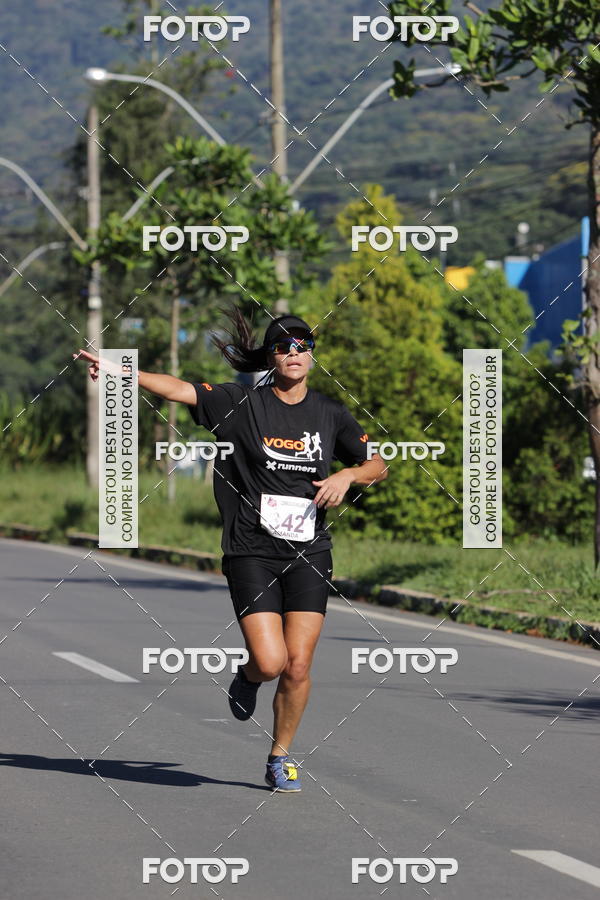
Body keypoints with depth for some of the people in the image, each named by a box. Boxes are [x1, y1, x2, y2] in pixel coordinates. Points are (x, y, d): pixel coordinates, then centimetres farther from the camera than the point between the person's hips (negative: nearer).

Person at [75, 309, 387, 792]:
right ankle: (246, 680, 24)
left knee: (298, 666, -2)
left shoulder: (331, 413, 8)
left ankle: (281, 757, 18)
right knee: (269, 661, -14)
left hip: (309, 555, 2)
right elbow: (180, 390, -13)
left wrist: (347, 475, -5)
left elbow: (378, 465, 17)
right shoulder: (243, 403, -2)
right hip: (252, 552, -2)